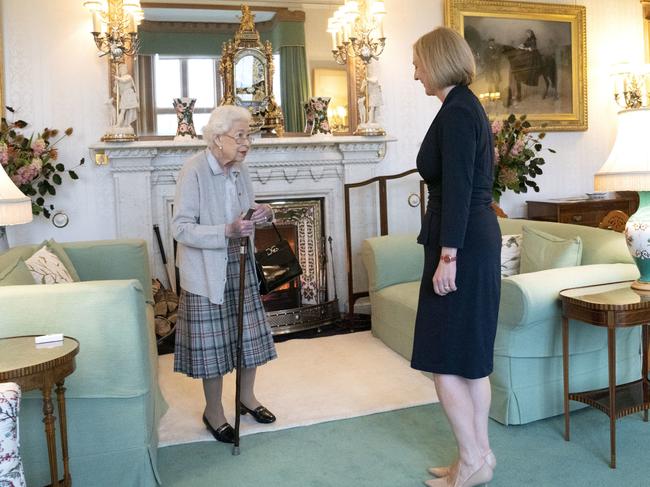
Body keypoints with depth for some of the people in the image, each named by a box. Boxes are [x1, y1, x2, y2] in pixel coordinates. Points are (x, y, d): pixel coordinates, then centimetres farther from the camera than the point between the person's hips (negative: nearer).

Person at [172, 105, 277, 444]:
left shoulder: (239, 168, 3)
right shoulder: (194, 171, -18)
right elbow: (181, 228, -21)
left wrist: (260, 213, -7)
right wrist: (227, 231, -32)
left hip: (239, 266, 7)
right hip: (207, 271, -7)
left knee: (249, 333, 14)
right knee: (213, 340, 4)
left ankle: (247, 397, 36)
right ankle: (213, 411, 25)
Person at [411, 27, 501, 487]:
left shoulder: (456, 110, -13)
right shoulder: (469, 106, 17)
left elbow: (458, 188, -20)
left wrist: (447, 255, -20)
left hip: (462, 244, -10)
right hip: (478, 238, 10)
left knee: (444, 358, -1)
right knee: (470, 356, 14)